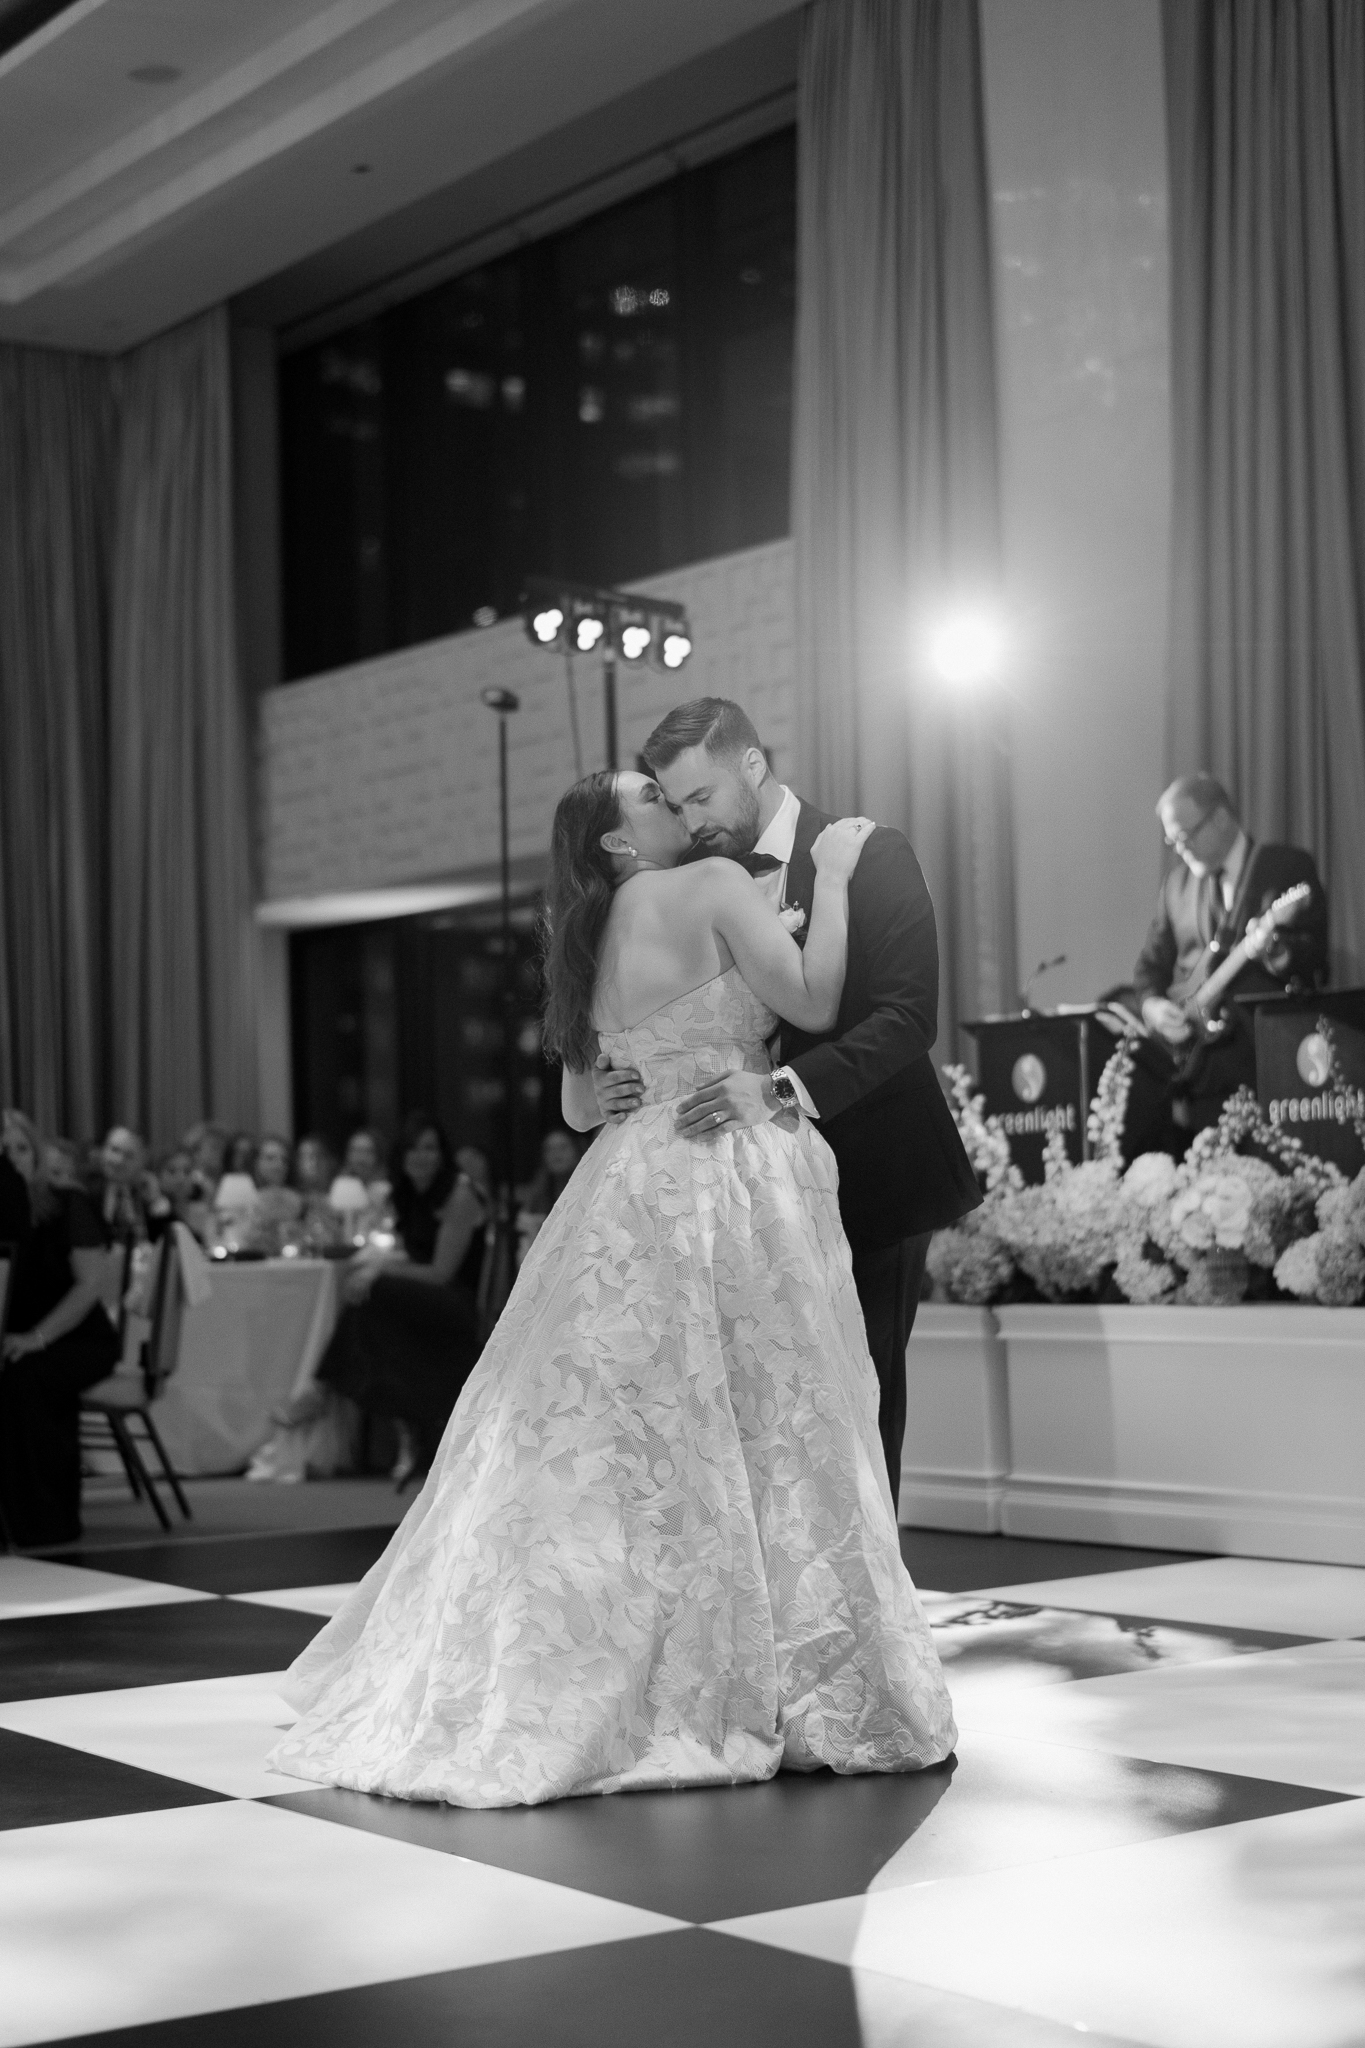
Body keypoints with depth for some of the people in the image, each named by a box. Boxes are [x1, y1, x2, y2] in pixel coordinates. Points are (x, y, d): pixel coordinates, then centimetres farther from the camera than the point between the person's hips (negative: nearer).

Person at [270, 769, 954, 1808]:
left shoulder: (591, 943, 15)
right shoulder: (713, 887, -7)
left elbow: (580, 1108, 20)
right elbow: (814, 1002, -13)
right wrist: (831, 874, -3)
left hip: (637, 1187, 7)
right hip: (729, 1186, -7)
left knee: (624, 1442, 11)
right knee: (755, 1439, -2)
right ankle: (805, 1694, 4)